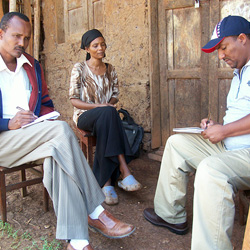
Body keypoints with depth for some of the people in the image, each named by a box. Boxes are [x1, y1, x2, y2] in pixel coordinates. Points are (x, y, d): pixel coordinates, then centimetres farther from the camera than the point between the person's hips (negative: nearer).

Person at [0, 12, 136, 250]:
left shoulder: (33, 66, 17)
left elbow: (45, 103, 21)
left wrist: (47, 121, -3)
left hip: (34, 137, 5)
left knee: (57, 155, -31)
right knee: (61, 130, -31)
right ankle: (95, 212, -27)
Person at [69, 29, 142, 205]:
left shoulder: (110, 70, 12)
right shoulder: (79, 69, 0)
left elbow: (115, 95, 15)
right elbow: (74, 100, -6)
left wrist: (110, 103, -10)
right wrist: (99, 106, -19)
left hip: (105, 117, 3)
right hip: (85, 116, -3)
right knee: (108, 113, -37)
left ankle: (107, 183, -38)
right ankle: (124, 170, -42)